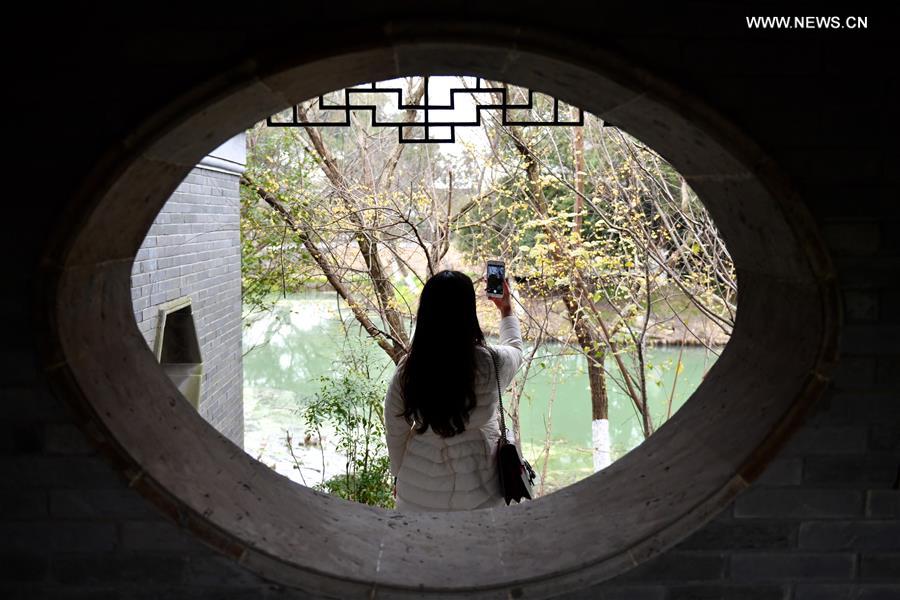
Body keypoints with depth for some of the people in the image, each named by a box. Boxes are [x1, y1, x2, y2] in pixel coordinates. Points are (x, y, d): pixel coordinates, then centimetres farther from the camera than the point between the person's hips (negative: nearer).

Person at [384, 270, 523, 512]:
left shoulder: (406, 371, -16)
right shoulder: (490, 363, -19)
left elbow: (396, 432, -2)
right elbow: (515, 349, 7)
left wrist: (399, 475, 16)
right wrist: (506, 309, 24)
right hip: (479, 491, -1)